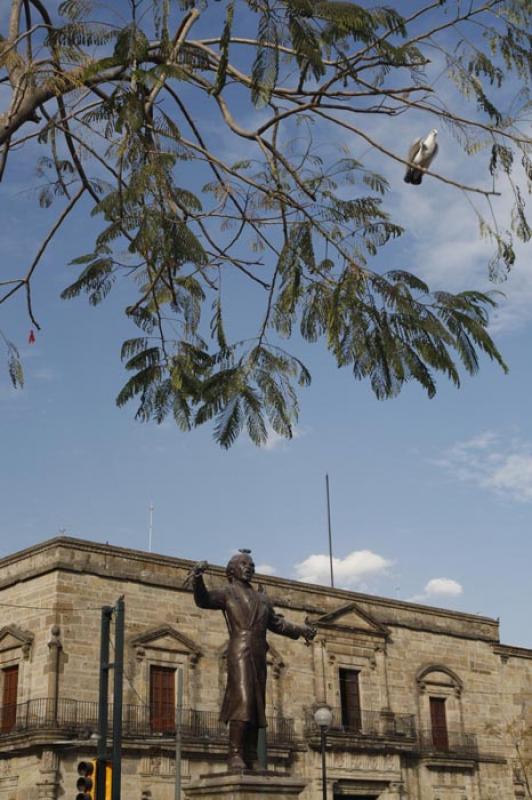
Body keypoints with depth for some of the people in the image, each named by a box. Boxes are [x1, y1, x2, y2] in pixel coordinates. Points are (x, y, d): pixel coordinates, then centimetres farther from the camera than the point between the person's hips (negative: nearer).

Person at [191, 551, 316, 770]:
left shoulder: (262, 599, 25)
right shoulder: (227, 593, 8)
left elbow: (277, 623, 29)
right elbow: (203, 600, -9)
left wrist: (300, 630, 14)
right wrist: (198, 579, -29)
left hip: (259, 656, 6)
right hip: (239, 652, -6)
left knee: (257, 707, 1)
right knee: (242, 702, -19)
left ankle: (251, 758, 2)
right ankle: (235, 755, -20)